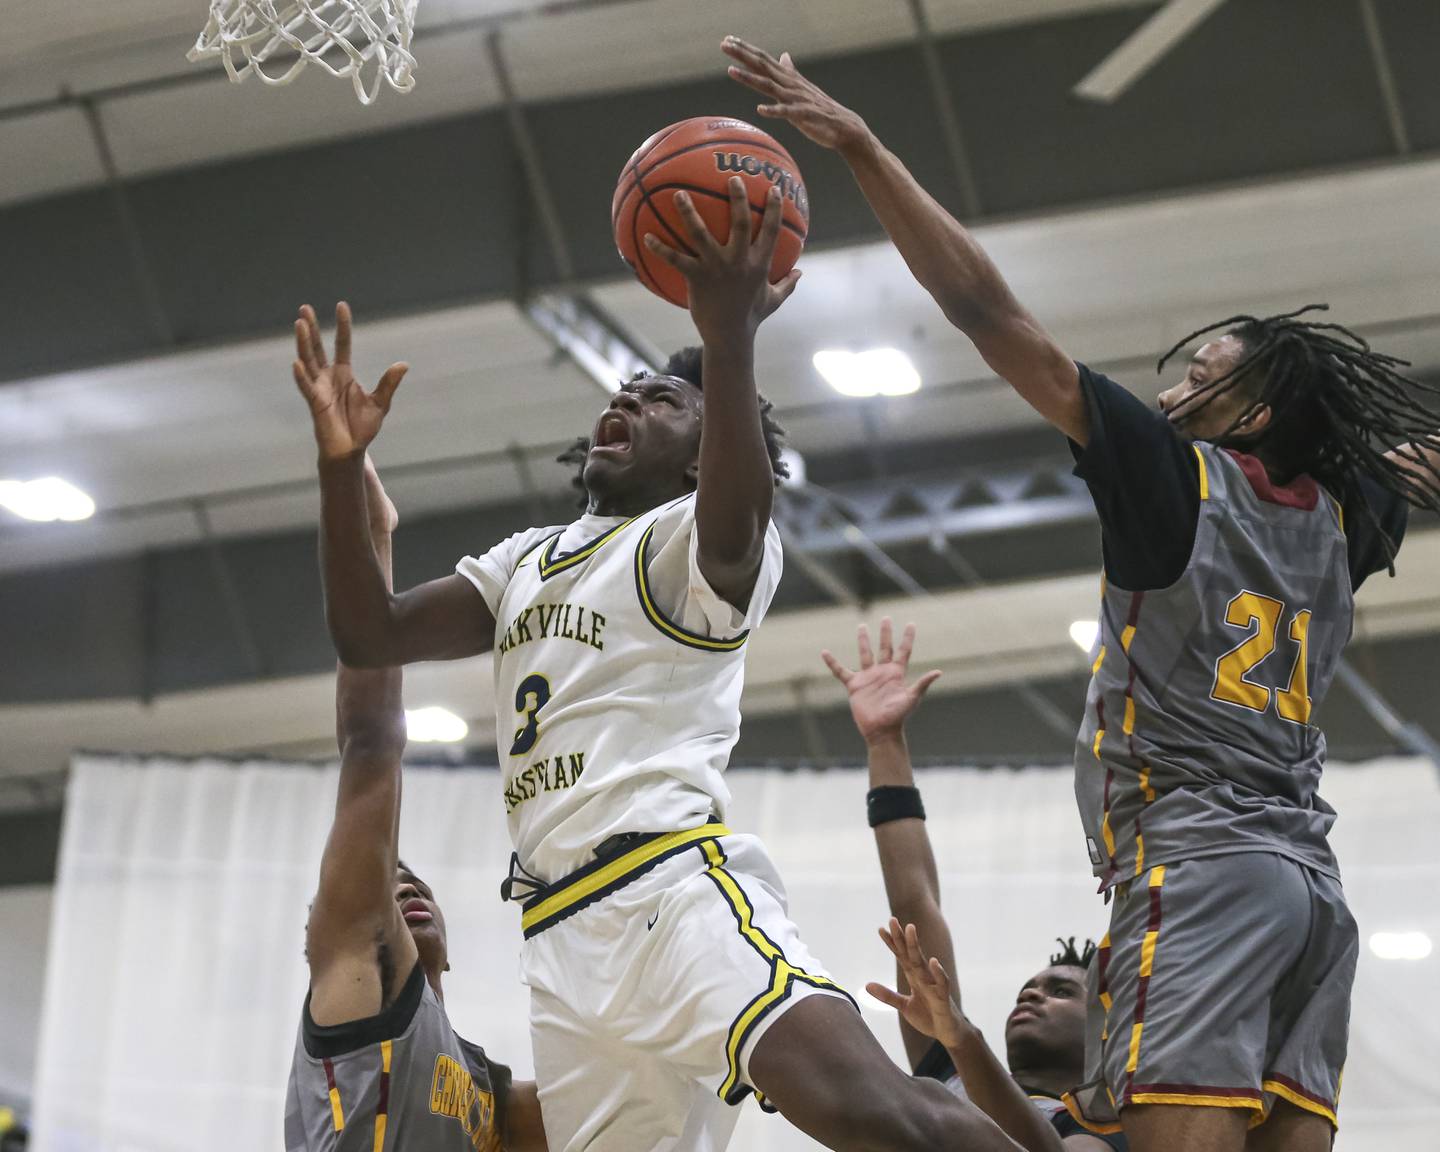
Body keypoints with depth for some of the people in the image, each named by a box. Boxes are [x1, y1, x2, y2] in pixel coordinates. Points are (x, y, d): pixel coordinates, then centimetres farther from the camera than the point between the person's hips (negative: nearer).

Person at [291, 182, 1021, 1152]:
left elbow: (733, 530, -21)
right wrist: (341, 462, 6)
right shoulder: (526, 561, 28)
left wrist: (731, 341, -36)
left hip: (674, 883, -7)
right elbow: (369, 636, 19)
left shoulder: (697, 532, 5)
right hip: (565, 934, 7)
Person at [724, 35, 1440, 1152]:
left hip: (1199, 859, -7)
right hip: (1313, 874, 7)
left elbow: (989, 311, -4)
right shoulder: (1338, 527, 18)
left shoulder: (1180, 475, 2)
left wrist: (863, 148, -3)